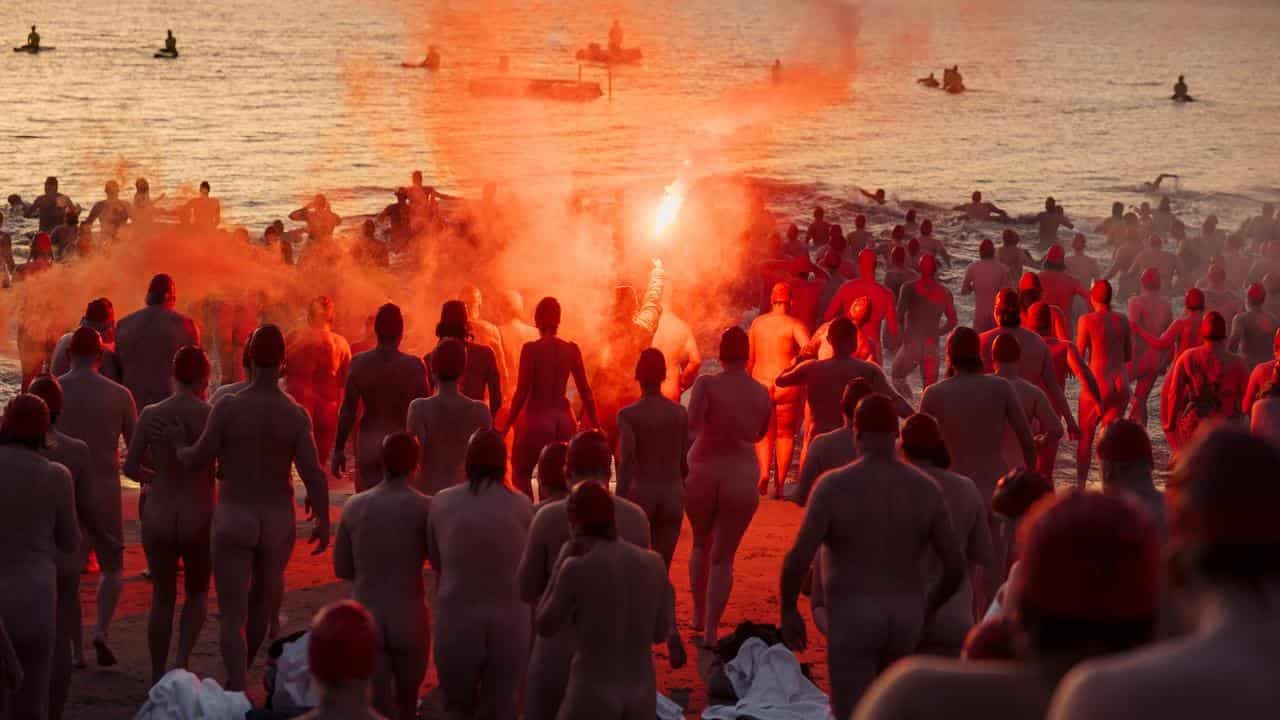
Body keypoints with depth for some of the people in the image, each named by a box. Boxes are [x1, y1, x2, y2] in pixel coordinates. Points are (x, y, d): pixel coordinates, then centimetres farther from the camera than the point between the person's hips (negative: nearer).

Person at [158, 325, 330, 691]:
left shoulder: (227, 407, -14)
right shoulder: (296, 415, -10)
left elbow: (197, 460, -8)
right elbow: (313, 474, -13)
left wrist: (178, 443, 14)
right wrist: (323, 521, 1)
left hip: (233, 519, -2)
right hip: (277, 522, 2)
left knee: (232, 615, 3)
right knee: (265, 594, 28)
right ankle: (239, 675, 43)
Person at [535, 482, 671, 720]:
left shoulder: (577, 569, -15)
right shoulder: (653, 562, -1)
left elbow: (545, 626, 0)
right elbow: (661, 633, 9)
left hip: (592, 694, -4)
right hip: (642, 693, 4)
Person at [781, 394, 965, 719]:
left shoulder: (835, 486, -11)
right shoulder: (926, 488, 0)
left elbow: (798, 560, -16)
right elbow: (956, 566, 0)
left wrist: (789, 611, 0)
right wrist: (928, 609, 16)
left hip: (853, 616, -4)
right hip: (906, 615, 4)